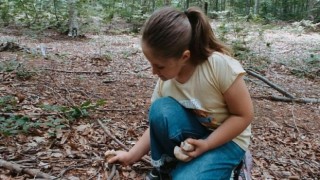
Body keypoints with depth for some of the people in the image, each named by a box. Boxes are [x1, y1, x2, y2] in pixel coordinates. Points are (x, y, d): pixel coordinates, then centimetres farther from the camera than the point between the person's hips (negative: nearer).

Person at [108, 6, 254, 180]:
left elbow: (244, 116, -19)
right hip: (193, 134, 4)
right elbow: (158, 125, -4)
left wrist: (206, 145, -24)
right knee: (162, 109, -27)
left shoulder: (221, 65, -29)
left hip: (228, 139, -4)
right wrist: (131, 156, -11)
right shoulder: (165, 81, -14)